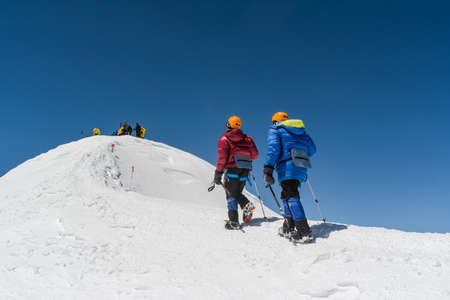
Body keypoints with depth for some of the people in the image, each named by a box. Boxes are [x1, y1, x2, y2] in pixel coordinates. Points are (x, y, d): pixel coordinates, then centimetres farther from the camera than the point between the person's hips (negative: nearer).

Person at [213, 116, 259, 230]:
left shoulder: (224, 139, -2)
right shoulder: (247, 138, 11)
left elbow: (222, 158, -10)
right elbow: (255, 154, 8)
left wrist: (218, 174, -8)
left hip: (233, 169, -4)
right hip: (245, 170, 5)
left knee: (231, 195, 0)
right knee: (238, 193, 19)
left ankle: (233, 221, -7)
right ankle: (246, 204, -8)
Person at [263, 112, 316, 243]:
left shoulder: (274, 130, 7)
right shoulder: (300, 130, 25)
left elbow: (273, 149, -11)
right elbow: (312, 148, 18)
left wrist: (268, 169, -16)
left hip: (288, 167, -7)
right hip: (301, 168, 7)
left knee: (291, 197, -10)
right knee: (286, 194, 17)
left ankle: (305, 232, -18)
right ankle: (288, 228, 15)